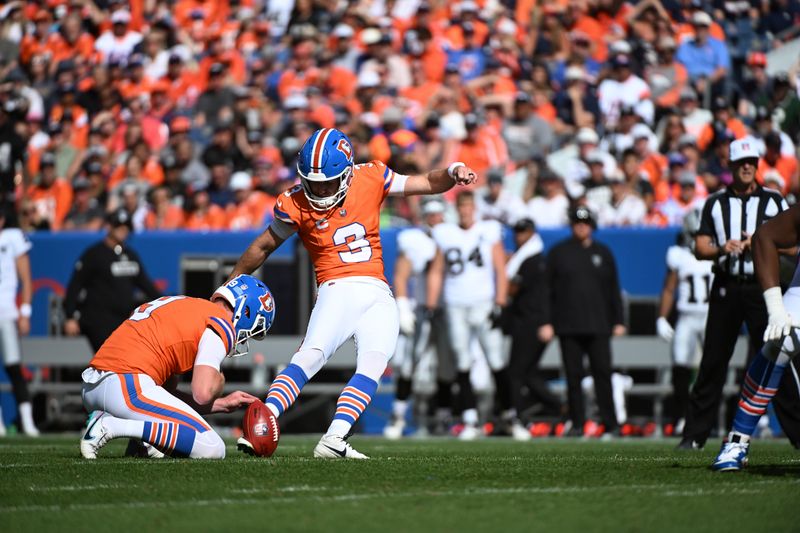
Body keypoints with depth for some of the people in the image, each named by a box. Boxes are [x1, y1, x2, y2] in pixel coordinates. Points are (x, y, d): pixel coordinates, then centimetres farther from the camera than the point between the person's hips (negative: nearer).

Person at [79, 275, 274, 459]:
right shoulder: (222, 325, 0)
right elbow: (203, 394, -12)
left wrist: (221, 404, 28)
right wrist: (219, 380, 11)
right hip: (128, 389, -10)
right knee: (212, 449, -10)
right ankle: (111, 427, -15)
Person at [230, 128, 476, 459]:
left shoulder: (370, 179, 3)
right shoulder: (295, 204, 0)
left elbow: (428, 184, 12)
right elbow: (263, 246, 16)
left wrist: (453, 172, -10)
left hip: (378, 294, 3)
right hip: (336, 291, -3)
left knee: (373, 366, -19)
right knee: (311, 356, -27)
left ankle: (333, 440, -27)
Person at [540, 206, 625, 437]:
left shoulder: (602, 253, 13)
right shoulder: (558, 252, 8)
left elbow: (613, 290, 15)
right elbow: (548, 290, 6)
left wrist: (618, 321, 8)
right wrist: (547, 322, -2)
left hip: (598, 326, 0)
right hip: (568, 326, 0)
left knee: (602, 373, -5)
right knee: (573, 375, 0)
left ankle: (610, 424, -2)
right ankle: (577, 423, 5)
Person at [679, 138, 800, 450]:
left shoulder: (773, 201, 8)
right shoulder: (715, 203, 10)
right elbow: (700, 248, 5)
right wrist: (722, 248, -15)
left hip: (762, 287, -1)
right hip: (726, 288, 1)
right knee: (713, 362, 1)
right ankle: (695, 435, 4)